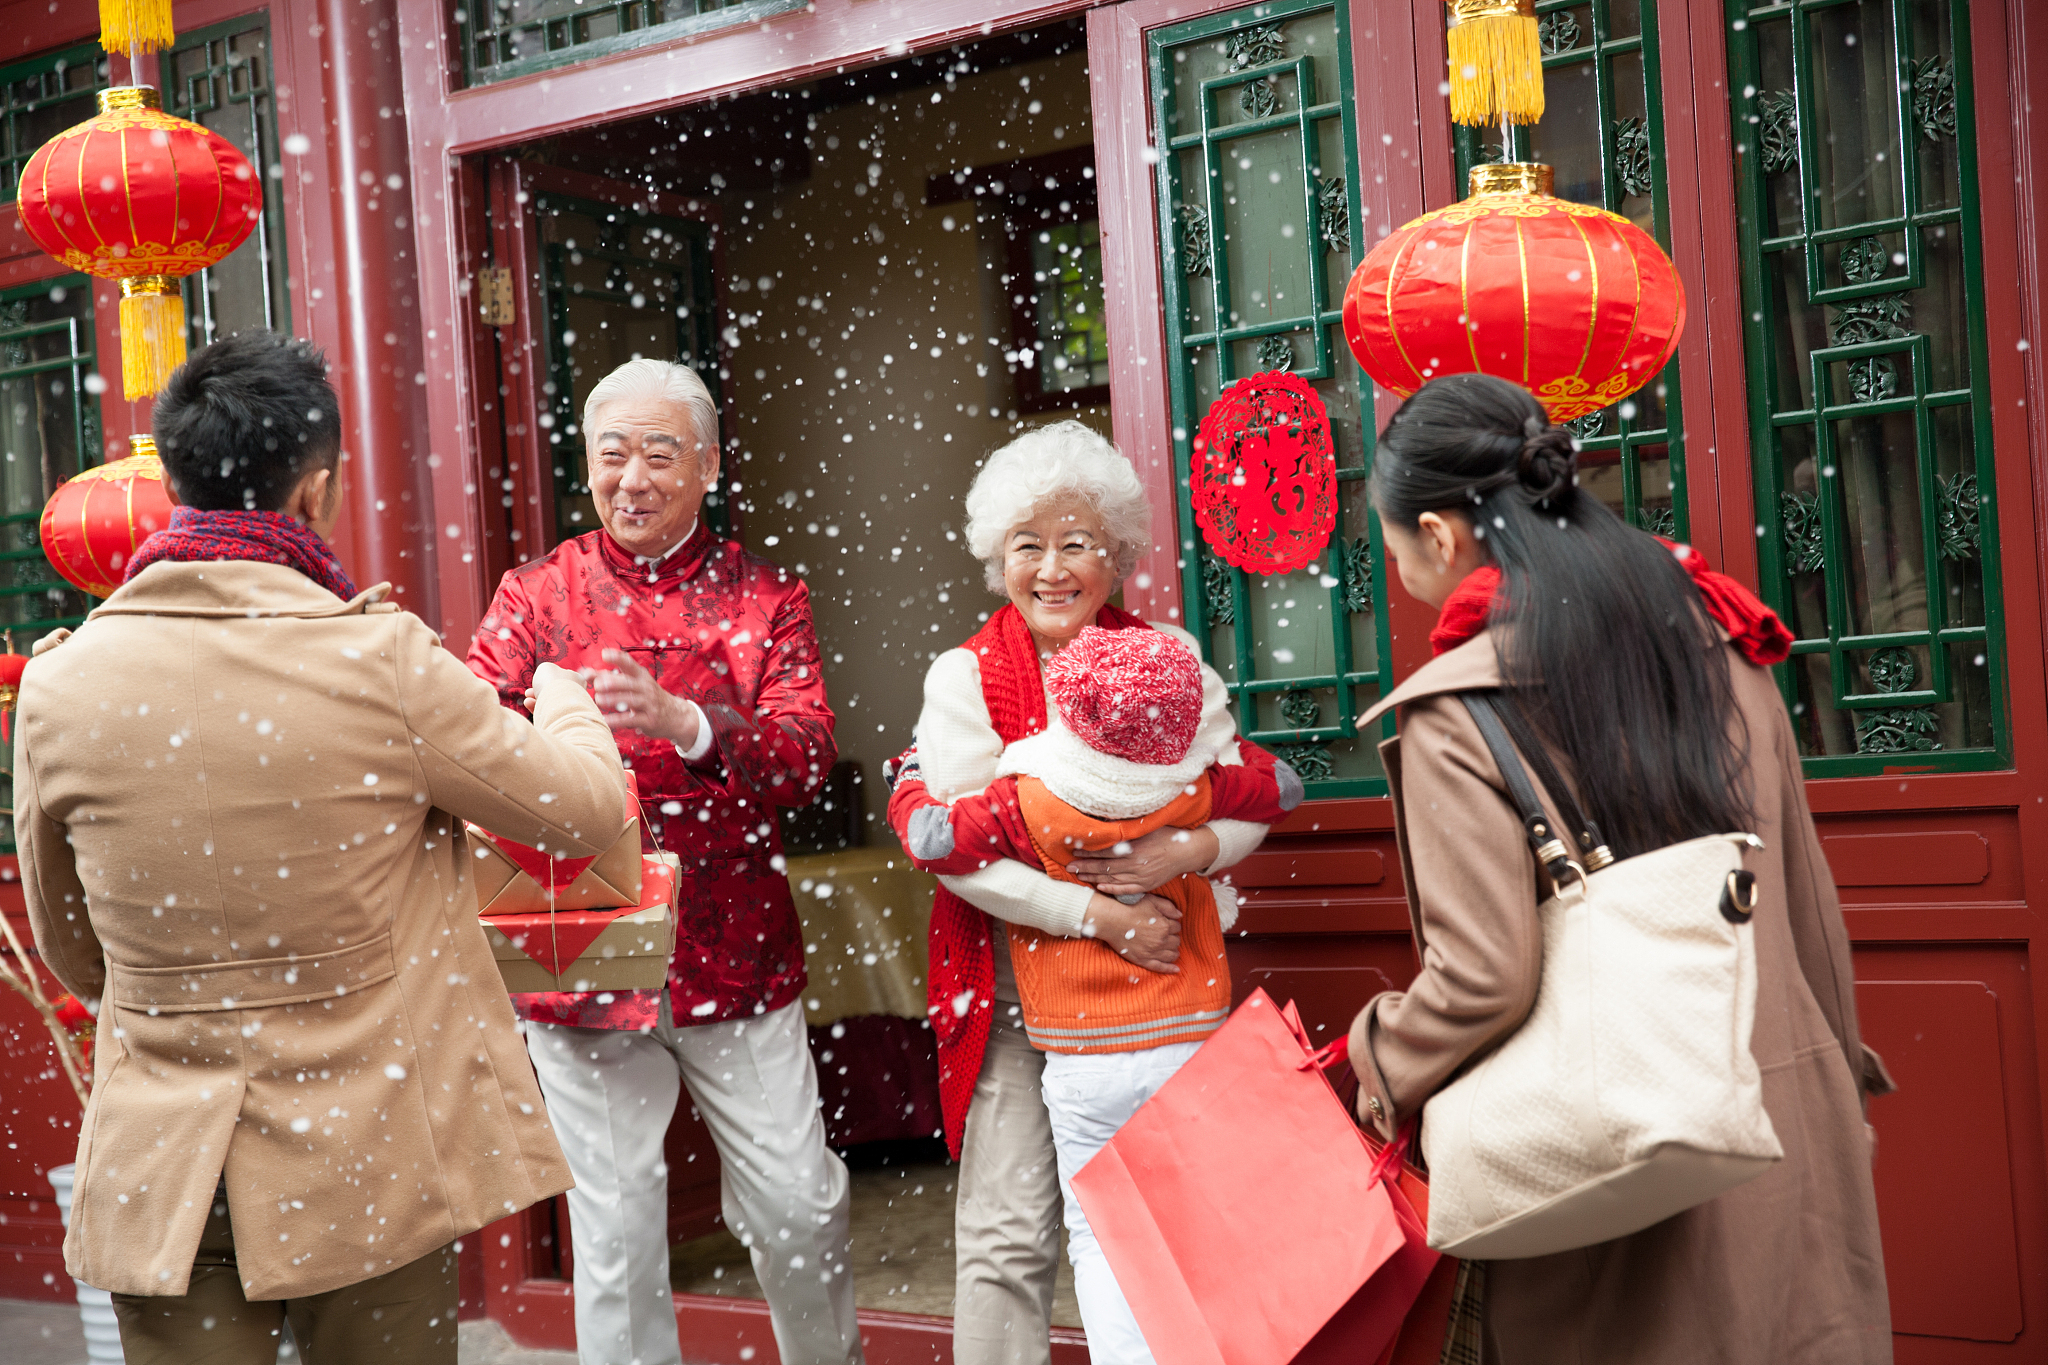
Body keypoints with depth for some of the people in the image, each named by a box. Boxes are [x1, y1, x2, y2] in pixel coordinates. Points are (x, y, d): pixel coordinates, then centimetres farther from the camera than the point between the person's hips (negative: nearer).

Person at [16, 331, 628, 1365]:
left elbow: (69, 951, 7)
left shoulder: (57, 682, -7)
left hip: (160, 1168, 2)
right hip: (368, 1157, -2)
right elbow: (587, 810, -4)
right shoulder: (381, 661, -18)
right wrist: (563, 697, 18)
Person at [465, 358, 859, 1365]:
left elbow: (807, 756, -10)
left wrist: (678, 719, -27)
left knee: (798, 1208, 8)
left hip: (734, 956, 1)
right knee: (615, 1234, 6)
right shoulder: (537, 594, 5)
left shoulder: (763, 596, 4)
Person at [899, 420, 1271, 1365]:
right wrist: (1098, 915, -19)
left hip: (1157, 969, 3)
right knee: (1010, 1232, 0)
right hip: (1018, 975, -2)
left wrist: (1189, 850, -18)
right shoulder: (966, 677, -4)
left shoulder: (1167, 656, 4)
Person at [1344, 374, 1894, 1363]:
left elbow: (1483, 978, -20)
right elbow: (1810, 906, 10)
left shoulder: (1456, 715, -17)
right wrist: (1840, 1078, 21)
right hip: (1793, 1128, 6)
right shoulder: (1717, 637, 3)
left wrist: (1382, 1078, -2)